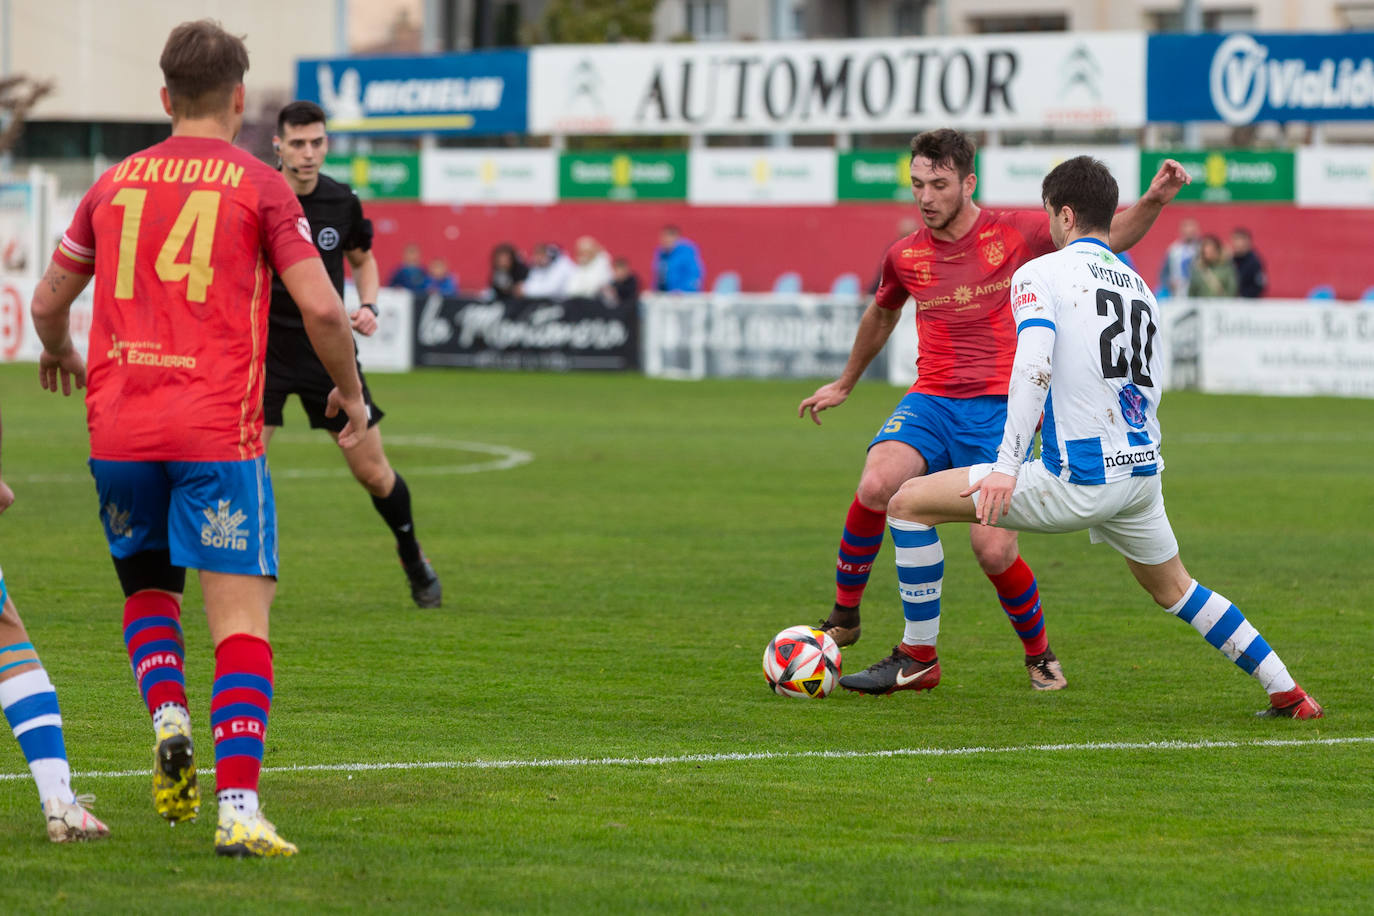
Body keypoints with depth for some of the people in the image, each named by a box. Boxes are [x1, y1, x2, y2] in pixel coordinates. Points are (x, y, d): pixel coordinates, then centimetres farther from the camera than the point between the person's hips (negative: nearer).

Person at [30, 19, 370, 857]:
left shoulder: (114, 183, 12)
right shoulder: (258, 186, 0)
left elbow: (49, 301, 22)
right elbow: (321, 308, -7)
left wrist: (59, 351, 44)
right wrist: (351, 392, 10)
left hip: (118, 427, 4)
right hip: (218, 432, -4)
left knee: (148, 588, 25)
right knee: (242, 620, -4)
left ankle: (167, 715, -2)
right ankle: (239, 806, -17)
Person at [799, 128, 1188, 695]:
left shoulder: (1015, 235, 0)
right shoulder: (906, 256, 9)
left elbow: (1111, 238, 8)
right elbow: (882, 314, 31)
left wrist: (1152, 201, -11)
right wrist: (845, 384, 42)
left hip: (998, 411, -2)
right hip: (930, 402, 2)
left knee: (993, 550, -13)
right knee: (877, 485, -29)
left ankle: (1039, 653, 15)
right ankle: (844, 616, -9)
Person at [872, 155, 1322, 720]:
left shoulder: (1040, 274, -5)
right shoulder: (1138, 286, 16)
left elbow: (1033, 367, -21)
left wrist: (1007, 466, -28)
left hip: (1077, 481, -7)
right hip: (1142, 471, 7)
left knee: (909, 502, 2)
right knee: (1173, 590, 29)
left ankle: (920, 657, 6)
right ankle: (1287, 694, 24)